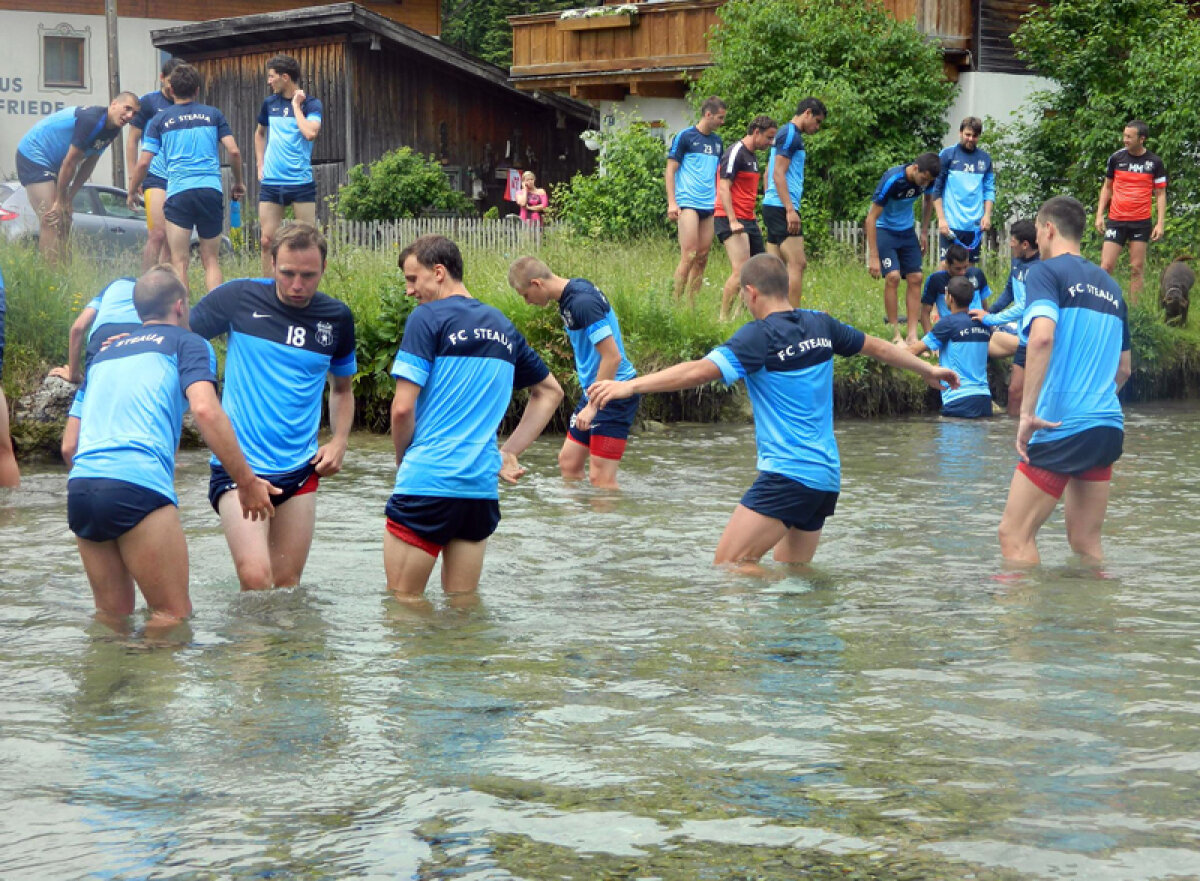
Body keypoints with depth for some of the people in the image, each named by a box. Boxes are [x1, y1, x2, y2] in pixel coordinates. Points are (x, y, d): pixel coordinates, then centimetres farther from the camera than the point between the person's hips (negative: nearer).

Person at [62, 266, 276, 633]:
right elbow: (205, 409, -9)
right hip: (137, 487, -7)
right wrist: (248, 482, -5)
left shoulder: (105, 352, 28)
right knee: (174, 615, -1)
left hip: (79, 490, 7)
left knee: (112, 616, 16)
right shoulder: (188, 343, 11)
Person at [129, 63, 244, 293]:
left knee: (179, 263, 1)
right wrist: (238, 183, 20)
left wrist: (132, 192, 20)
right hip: (211, 190, 2)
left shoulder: (161, 119, 9)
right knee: (211, 261, 8)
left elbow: (143, 163, 5)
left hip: (178, 193, -1)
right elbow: (233, 151, 5)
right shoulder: (213, 114, 11)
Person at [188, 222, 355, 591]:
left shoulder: (337, 318, 6)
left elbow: (342, 388, 23)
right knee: (256, 578, -18)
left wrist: (339, 442, 7)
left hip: (300, 472, 4)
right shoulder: (239, 298, -4)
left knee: (287, 584, 7)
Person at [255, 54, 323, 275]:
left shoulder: (311, 104, -2)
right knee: (268, 241, 2)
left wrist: (296, 105, -10)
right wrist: (260, 165, 16)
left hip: (301, 182, -4)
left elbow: (310, 133, -20)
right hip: (270, 183, 4)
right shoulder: (270, 103, 11)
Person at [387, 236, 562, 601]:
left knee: (403, 601, 2)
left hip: (427, 484, -6)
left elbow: (403, 408, -12)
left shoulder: (427, 318, -6)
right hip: (482, 488, 6)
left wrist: (402, 460, 6)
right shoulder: (503, 327, 15)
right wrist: (509, 452, 20)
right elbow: (551, 391, 27)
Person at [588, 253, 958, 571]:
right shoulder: (820, 325, 12)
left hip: (788, 475, -8)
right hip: (827, 476, 8)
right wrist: (929, 369, 43)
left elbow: (700, 371, -22)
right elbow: (878, 347, 26)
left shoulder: (760, 336, -11)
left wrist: (629, 386, -23)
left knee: (729, 564, -12)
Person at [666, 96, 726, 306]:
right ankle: (675, 302, -10)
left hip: (709, 206, 7)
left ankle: (692, 306, 7)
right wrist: (672, 203, -12)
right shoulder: (685, 137, -2)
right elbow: (670, 170, -4)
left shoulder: (717, 142, 17)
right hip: (688, 203, -7)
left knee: (702, 258, 3)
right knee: (689, 255, -14)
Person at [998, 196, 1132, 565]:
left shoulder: (1046, 271, -4)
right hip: (1108, 428, 7)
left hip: (1061, 427, -7)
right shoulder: (1109, 285, 18)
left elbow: (1042, 336, -22)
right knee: (1086, 542, 13)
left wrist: (1027, 413, -20)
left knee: (1014, 535, -1)